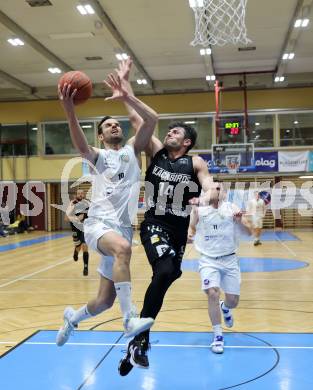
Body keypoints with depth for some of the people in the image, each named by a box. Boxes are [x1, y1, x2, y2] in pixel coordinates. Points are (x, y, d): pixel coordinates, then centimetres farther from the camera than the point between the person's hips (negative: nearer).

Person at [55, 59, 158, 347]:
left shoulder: (133, 150, 13)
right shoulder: (97, 157, 8)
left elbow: (152, 119, -4)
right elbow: (80, 144, -17)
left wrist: (126, 96, -13)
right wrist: (70, 111, -34)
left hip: (122, 227, 3)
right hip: (98, 223, -3)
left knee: (105, 300, 8)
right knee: (123, 248, -40)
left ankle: (72, 318, 40)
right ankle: (129, 318, -34)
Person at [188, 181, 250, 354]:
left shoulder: (231, 208, -3)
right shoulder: (198, 209, -4)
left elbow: (248, 232, -2)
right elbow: (191, 229, 6)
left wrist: (240, 221, -21)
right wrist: (189, 234, -17)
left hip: (229, 260, 1)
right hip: (208, 260, -1)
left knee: (233, 301, 6)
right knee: (212, 294, -20)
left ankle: (225, 308, 45)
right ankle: (218, 336, -2)